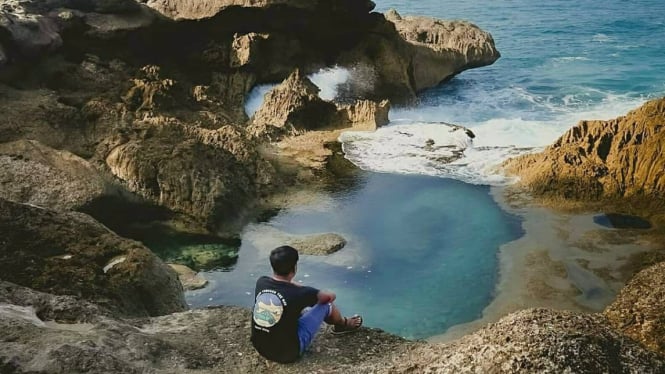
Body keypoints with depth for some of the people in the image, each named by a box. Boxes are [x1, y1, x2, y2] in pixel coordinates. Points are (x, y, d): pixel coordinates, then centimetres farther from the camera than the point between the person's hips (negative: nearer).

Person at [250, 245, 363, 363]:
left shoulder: (261, 283, -11)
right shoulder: (298, 293, -25)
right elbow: (330, 296, -5)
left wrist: (308, 292, 14)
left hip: (260, 348, 6)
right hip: (288, 352, -5)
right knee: (325, 304, 6)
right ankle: (344, 325, 40)